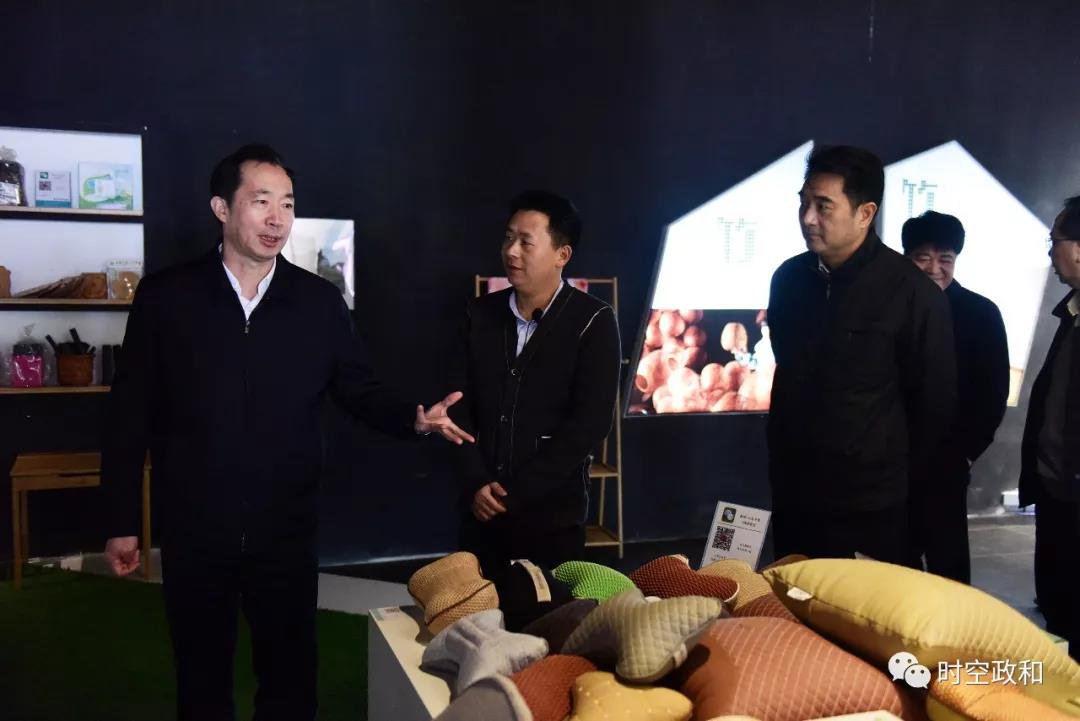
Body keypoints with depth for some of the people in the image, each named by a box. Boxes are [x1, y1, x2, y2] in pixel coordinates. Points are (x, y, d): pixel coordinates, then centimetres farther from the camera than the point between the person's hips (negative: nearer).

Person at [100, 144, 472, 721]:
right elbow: (130, 414, -2)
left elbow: (360, 391, 3)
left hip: (286, 529, 1)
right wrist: (122, 522, -1)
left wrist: (414, 418, -18)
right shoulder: (164, 296, -5)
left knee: (290, 674, 14)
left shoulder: (319, 301, -2)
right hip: (193, 530, 0)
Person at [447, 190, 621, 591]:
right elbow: (460, 405, 5)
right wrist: (475, 483, -8)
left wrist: (517, 492, -13)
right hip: (482, 508, 4)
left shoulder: (592, 322, -6)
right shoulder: (481, 314, 7)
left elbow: (590, 421, -12)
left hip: (552, 511, -3)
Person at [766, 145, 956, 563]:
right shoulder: (788, 278, 2)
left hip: (871, 507, -5)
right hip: (792, 493, 5)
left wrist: (892, 477, 3)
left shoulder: (912, 292, -13)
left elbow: (934, 401, -5)